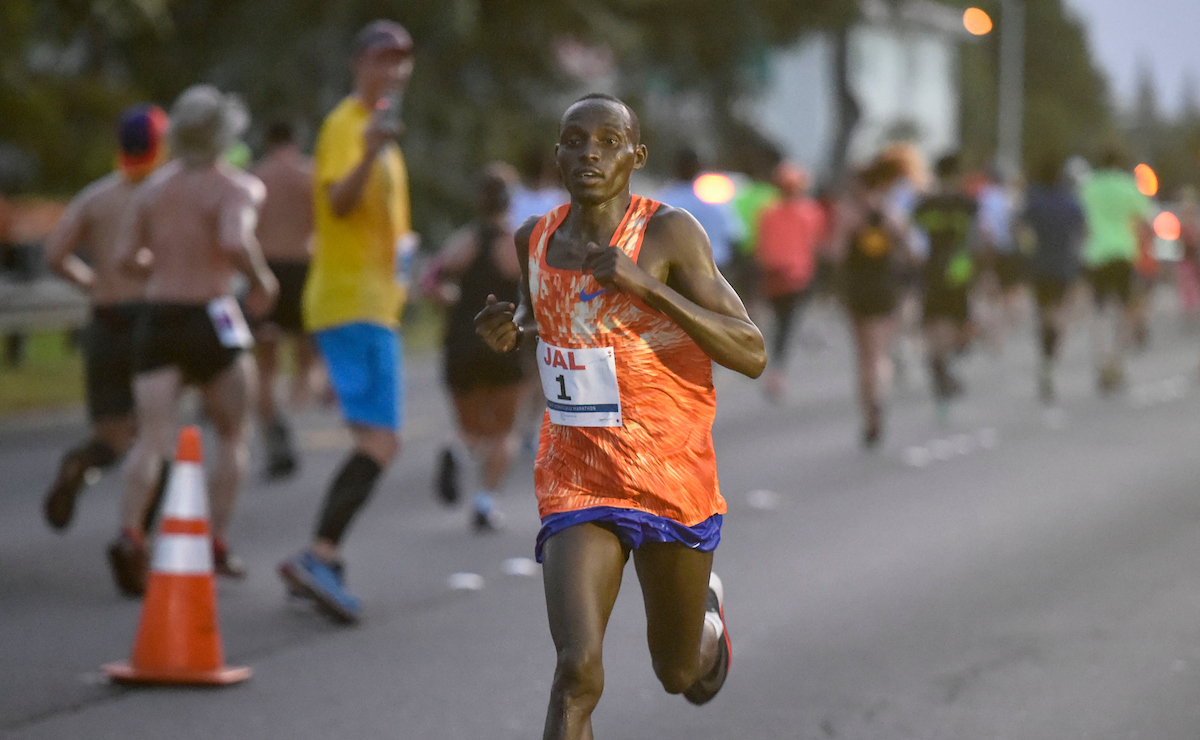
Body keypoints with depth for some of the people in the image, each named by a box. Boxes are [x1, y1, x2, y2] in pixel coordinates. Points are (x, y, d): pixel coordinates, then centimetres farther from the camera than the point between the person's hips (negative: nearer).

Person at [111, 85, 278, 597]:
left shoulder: (153, 187, 10)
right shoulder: (235, 187, -6)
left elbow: (127, 255, 5)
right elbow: (235, 241, -25)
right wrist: (263, 280, -9)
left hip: (157, 317, 4)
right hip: (211, 318, -4)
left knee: (152, 437, -3)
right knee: (232, 435, 14)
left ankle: (130, 534, -25)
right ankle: (217, 543, 9)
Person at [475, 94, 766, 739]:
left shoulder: (670, 233, -12)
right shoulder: (535, 240, 2)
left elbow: (751, 356, -17)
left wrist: (645, 285, -26)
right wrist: (509, 332, 0)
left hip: (672, 478, -2)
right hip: (576, 479, 2)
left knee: (680, 674, 18)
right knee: (577, 669, -19)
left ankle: (708, 608, 54)